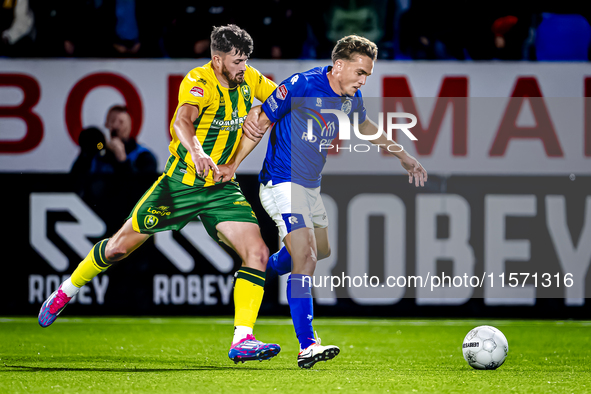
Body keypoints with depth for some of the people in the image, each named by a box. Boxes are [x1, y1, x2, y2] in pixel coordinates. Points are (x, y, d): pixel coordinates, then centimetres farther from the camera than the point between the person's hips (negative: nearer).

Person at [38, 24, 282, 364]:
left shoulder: (248, 78, -2)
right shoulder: (198, 81, -22)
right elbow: (182, 121, -42)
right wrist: (196, 152, -62)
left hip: (222, 187, 5)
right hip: (180, 183, -5)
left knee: (258, 253, -15)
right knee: (121, 246, 6)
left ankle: (242, 340, -15)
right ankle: (67, 291, 32)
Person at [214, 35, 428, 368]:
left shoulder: (351, 98, 1)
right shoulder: (303, 85, -21)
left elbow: (365, 126, 24)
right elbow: (261, 121, -15)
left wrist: (403, 156, 26)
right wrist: (233, 165, -15)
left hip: (310, 186, 9)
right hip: (282, 183, -9)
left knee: (321, 250, 26)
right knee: (306, 256, -22)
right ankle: (307, 346, -26)